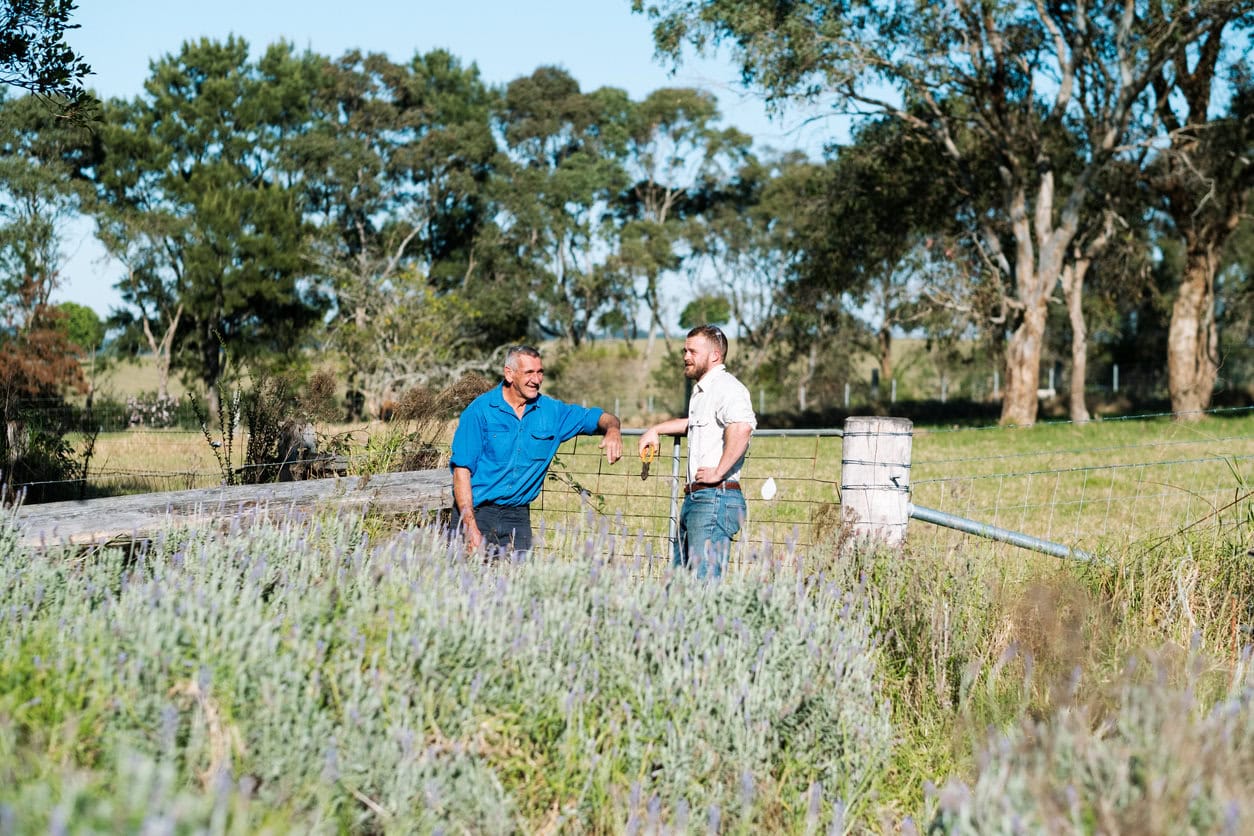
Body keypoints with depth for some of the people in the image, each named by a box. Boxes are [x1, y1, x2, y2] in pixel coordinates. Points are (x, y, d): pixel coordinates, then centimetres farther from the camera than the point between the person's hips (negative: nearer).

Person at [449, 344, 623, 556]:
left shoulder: (551, 411, 5)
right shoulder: (480, 410, -7)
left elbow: (599, 418, 13)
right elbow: (462, 469, -9)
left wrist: (612, 430, -14)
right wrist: (471, 528, -18)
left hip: (518, 515, 3)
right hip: (476, 512, -3)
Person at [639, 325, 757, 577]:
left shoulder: (726, 386, -12)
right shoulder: (701, 390, 23)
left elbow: (742, 426, -32)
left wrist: (719, 472, -27)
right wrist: (656, 429, 41)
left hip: (715, 498, -11)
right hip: (695, 499, 11)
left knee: (705, 582, -14)